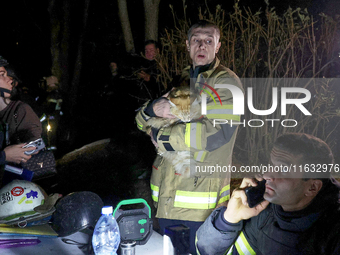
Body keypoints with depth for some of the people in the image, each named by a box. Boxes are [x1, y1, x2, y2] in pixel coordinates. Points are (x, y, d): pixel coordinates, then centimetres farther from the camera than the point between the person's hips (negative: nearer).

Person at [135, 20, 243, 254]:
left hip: (201, 199, -6)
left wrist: (161, 136, -13)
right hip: (166, 195, 6)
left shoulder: (226, 83, -7)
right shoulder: (181, 81, 14)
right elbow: (142, 121, 13)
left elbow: (216, 133, -22)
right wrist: (153, 109, -12)